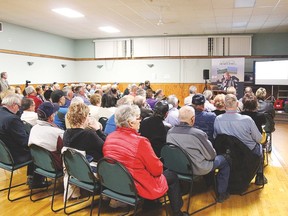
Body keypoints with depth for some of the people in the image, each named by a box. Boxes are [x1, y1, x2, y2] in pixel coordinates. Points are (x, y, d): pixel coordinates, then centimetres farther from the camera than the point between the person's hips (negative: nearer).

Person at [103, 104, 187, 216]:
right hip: (137, 188, -7)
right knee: (172, 176, 15)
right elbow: (157, 170, -17)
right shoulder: (140, 141, -26)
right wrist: (159, 164, 4)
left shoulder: (109, 137, -7)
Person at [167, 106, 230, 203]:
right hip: (198, 169, -6)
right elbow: (211, 156, -15)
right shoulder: (198, 134, -28)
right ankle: (221, 194, 22)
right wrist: (208, 142, 5)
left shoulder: (170, 132, -11)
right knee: (225, 159, 15)